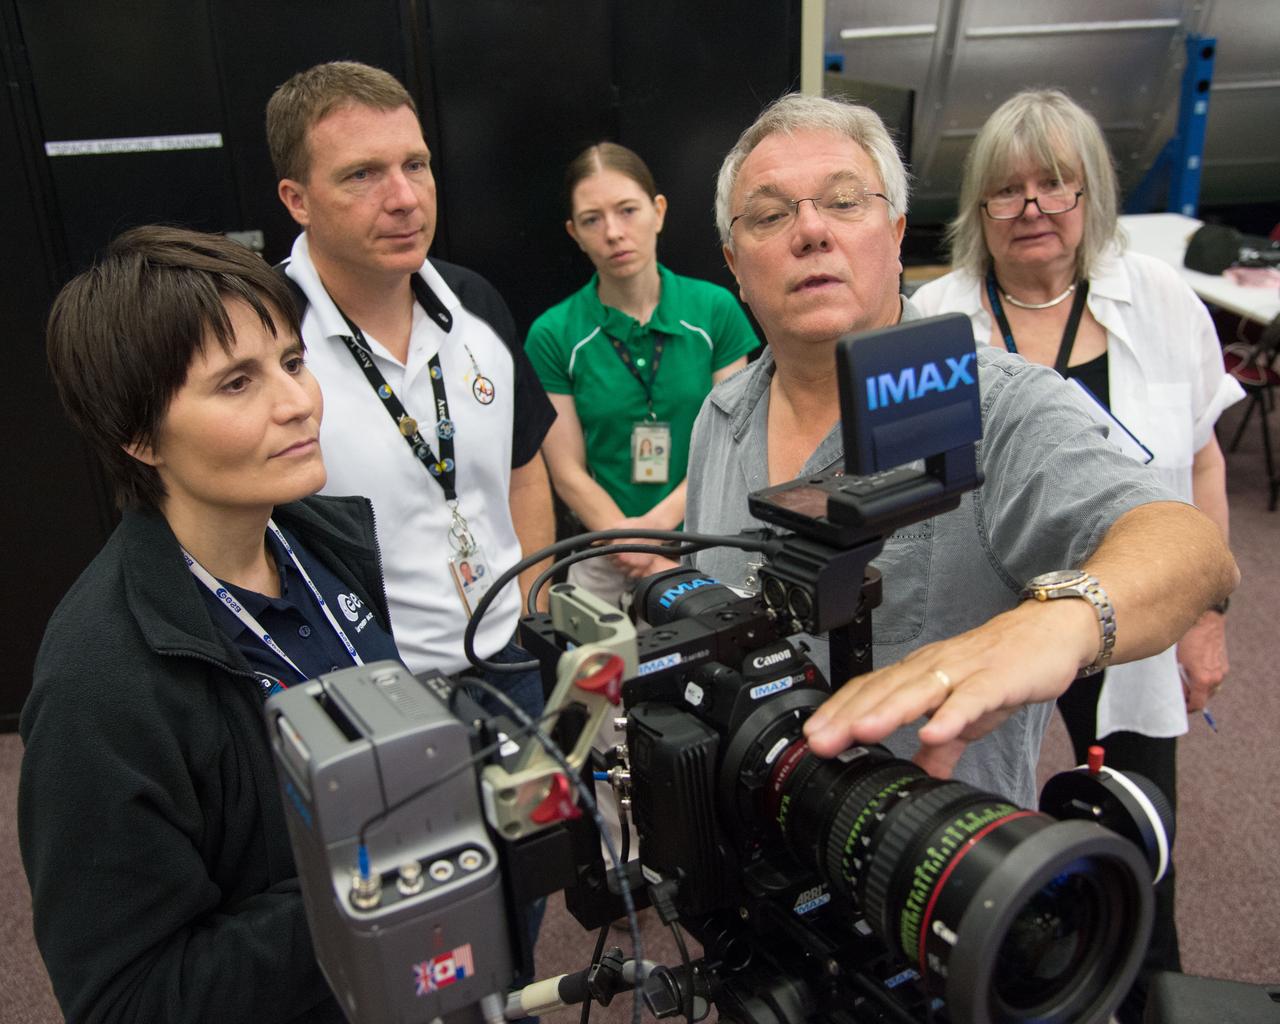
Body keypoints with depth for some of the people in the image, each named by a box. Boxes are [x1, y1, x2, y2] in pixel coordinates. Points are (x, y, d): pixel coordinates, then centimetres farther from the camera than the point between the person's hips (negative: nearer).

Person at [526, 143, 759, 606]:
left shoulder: (715, 309, -2)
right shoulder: (553, 335, -5)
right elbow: (569, 473, -6)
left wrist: (658, 522, -17)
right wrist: (656, 567, -17)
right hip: (608, 566, 0)